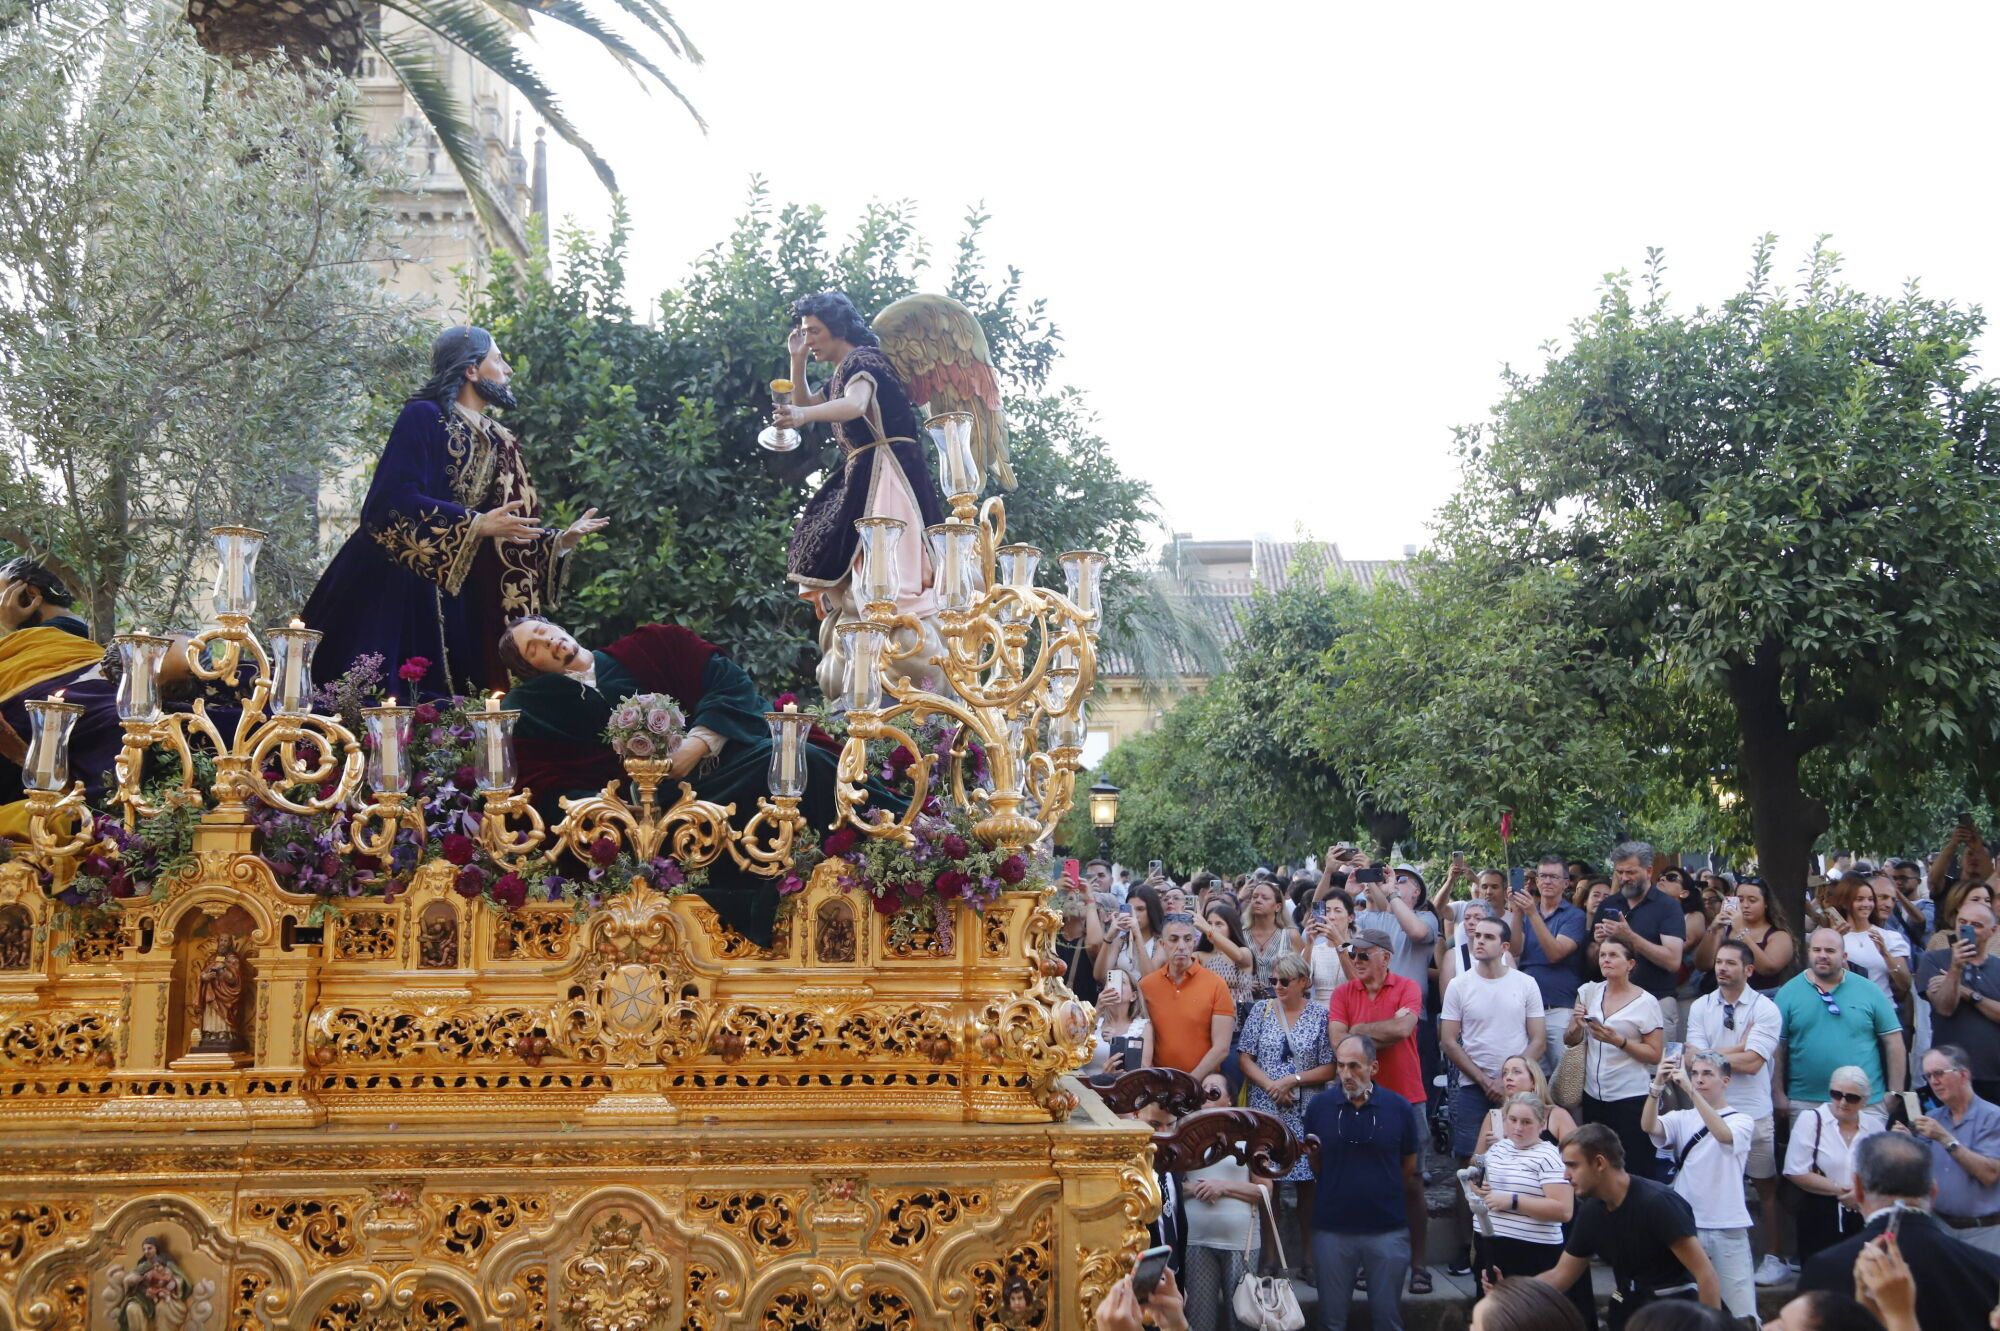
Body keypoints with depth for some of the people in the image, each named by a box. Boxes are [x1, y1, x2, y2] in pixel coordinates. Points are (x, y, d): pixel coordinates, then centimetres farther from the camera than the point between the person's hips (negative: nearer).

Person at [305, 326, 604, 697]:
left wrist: (562, 540, -4)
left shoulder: (498, 443, 12)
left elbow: (510, 526, 12)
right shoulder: (424, 417, -10)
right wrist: (477, 525, -25)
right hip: (394, 586, -7)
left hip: (455, 592, 7)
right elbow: (397, 500, -21)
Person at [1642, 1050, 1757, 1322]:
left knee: (1743, 1311, -3)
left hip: (1728, 1228, -2)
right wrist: (1658, 1086, -29)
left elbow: (1724, 1135, -23)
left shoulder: (1741, 1121, 0)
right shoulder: (1681, 1119, 7)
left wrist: (1690, 1090, -31)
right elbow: (1649, 1126, -13)